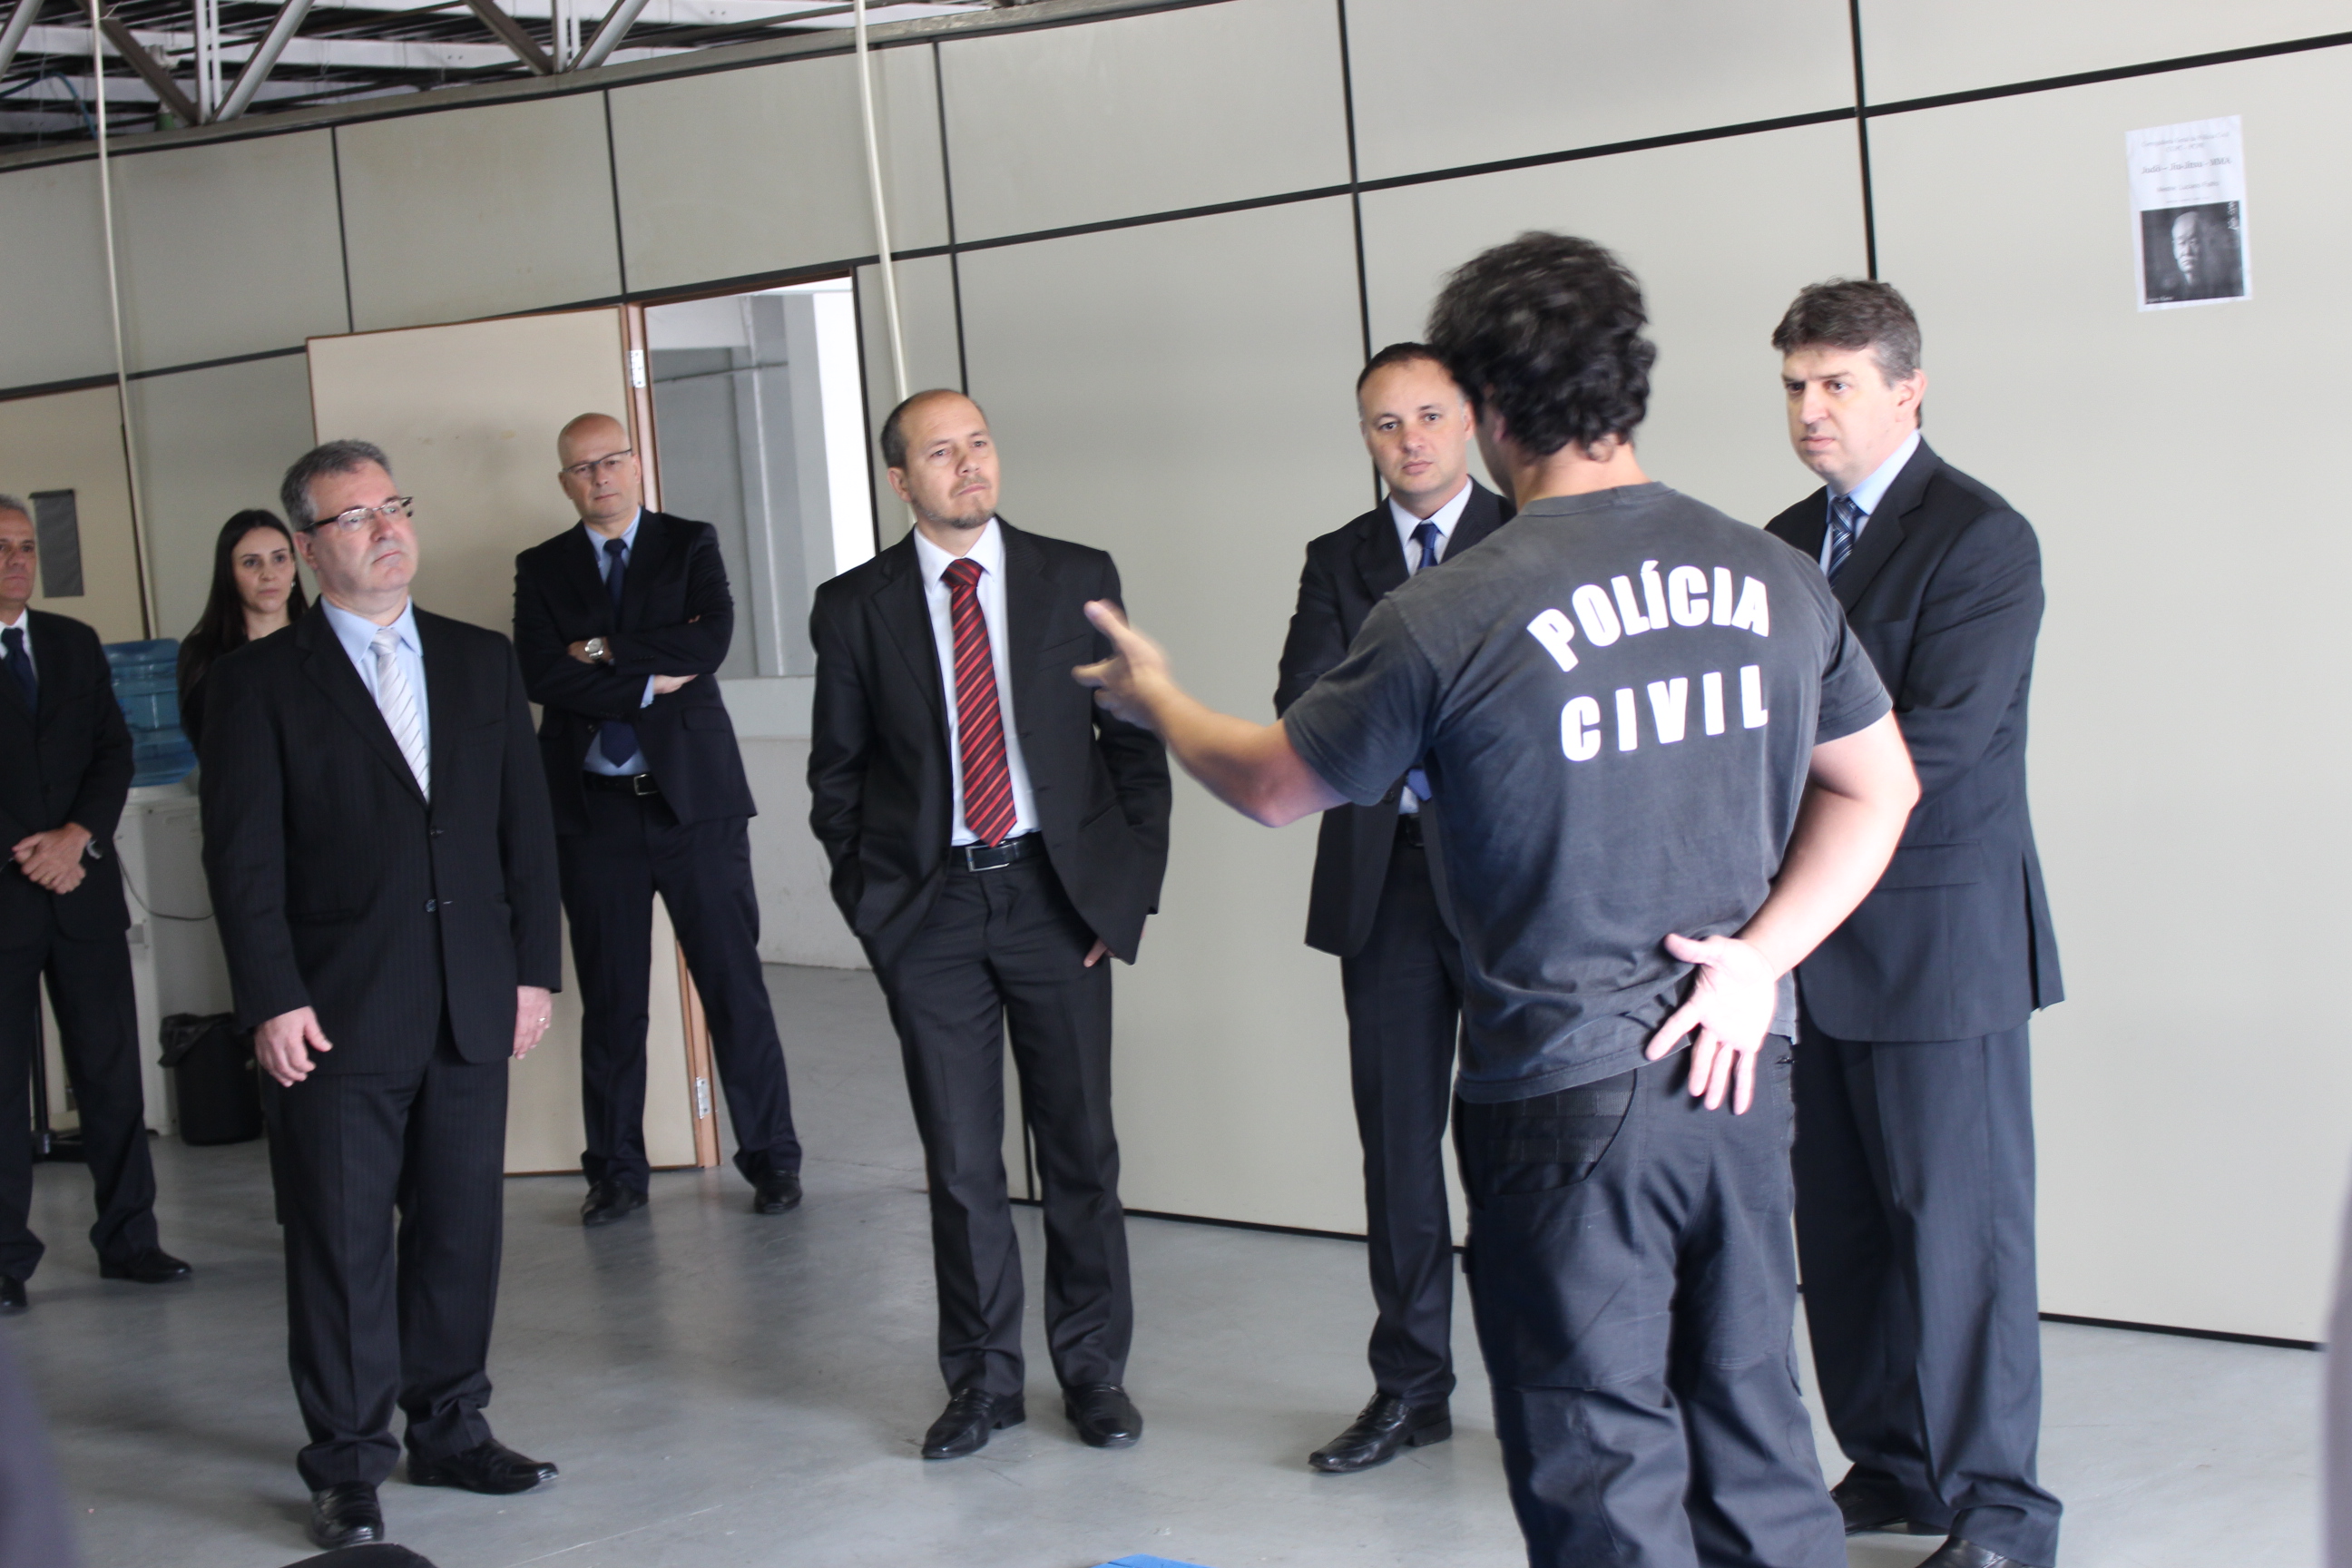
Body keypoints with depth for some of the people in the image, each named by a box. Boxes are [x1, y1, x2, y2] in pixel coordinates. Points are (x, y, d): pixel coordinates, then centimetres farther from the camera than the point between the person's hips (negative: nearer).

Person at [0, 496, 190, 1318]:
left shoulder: (75, 644, 12)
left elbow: (113, 751, 7)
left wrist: (76, 836, -8)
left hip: (83, 885, 4)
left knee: (112, 1071, 3)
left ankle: (127, 1238, 10)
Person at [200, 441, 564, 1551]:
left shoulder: (482, 663, 11)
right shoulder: (261, 681, -1)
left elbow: (525, 825, 11)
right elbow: (243, 855, -5)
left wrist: (534, 966, 5)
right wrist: (272, 1000, -12)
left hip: (471, 1005, 4)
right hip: (336, 1012, -4)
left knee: (461, 1228, 9)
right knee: (341, 1242, 0)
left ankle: (450, 1428, 24)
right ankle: (347, 1467, 10)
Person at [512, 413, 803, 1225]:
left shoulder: (690, 545, 7)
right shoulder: (541, 569, 9)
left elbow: (712, 639, -11)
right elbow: (541, 675, -6)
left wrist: (607, 651, -10)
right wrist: (650, 681, -10)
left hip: (694, 795, -1)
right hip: (593, 807, 1)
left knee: (735, 983, 0)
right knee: (609, 999, 5)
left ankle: (771, 1157, 9)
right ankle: (616, 1173, 15)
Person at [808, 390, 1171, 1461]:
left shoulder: (1077, 579, 3)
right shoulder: (855, 607, 2)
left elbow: (1135, 740, 5)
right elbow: (837, 771, 9)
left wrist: (1129, 885, -2)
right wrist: (870, 900, 1)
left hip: (1056, 892, 0)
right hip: (928, 907, 0)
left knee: (1081, 1144, 5)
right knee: (959, 1158, 5)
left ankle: (1093, 1370, 18)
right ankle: (983, 1378, 17)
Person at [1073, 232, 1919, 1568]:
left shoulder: (1451, 619, -16)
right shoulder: (1777, 579, 0)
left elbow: (1276, 787, -1)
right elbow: (1878, 789, 9)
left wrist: (1156, 699, 18)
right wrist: (1759, 955, 2)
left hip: (1566, 1093, -5)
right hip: (1739, 1066, 6)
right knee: (1754, 1424, 17)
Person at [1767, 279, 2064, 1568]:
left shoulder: (1980, 539, -9)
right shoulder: (1781, 543, 14)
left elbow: (1932, 744, -18)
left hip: (1938, 939, -7)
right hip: (1809, 938, 7)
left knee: (1958, 1224, -2)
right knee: (1838, 1222, 10)